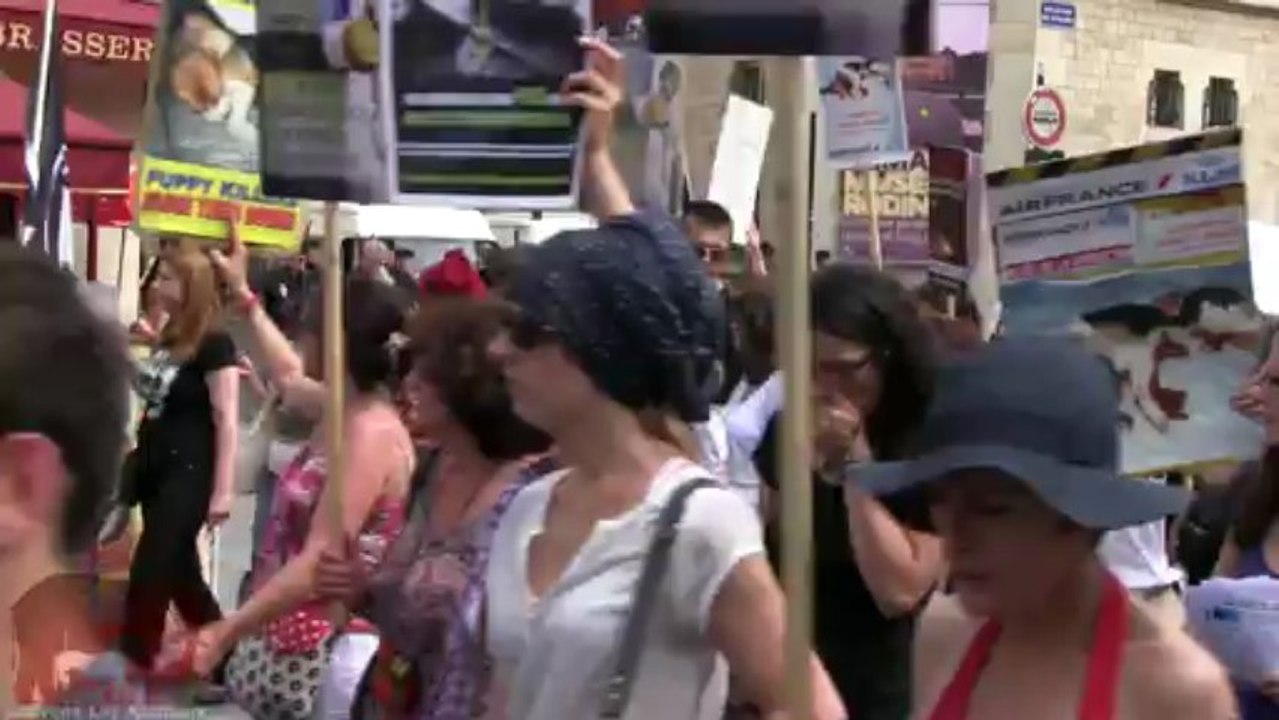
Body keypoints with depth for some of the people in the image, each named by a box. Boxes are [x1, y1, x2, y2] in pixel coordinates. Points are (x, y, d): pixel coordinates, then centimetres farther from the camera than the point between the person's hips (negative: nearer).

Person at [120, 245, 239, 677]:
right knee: (179, 570, 13)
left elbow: (227, 421, -17)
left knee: (150, 572, -6)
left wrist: (222, 492, -19)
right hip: (154, 465, 9)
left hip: (188, 472, -9)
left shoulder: (213, 344, -15)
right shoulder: (169, 336, 10)